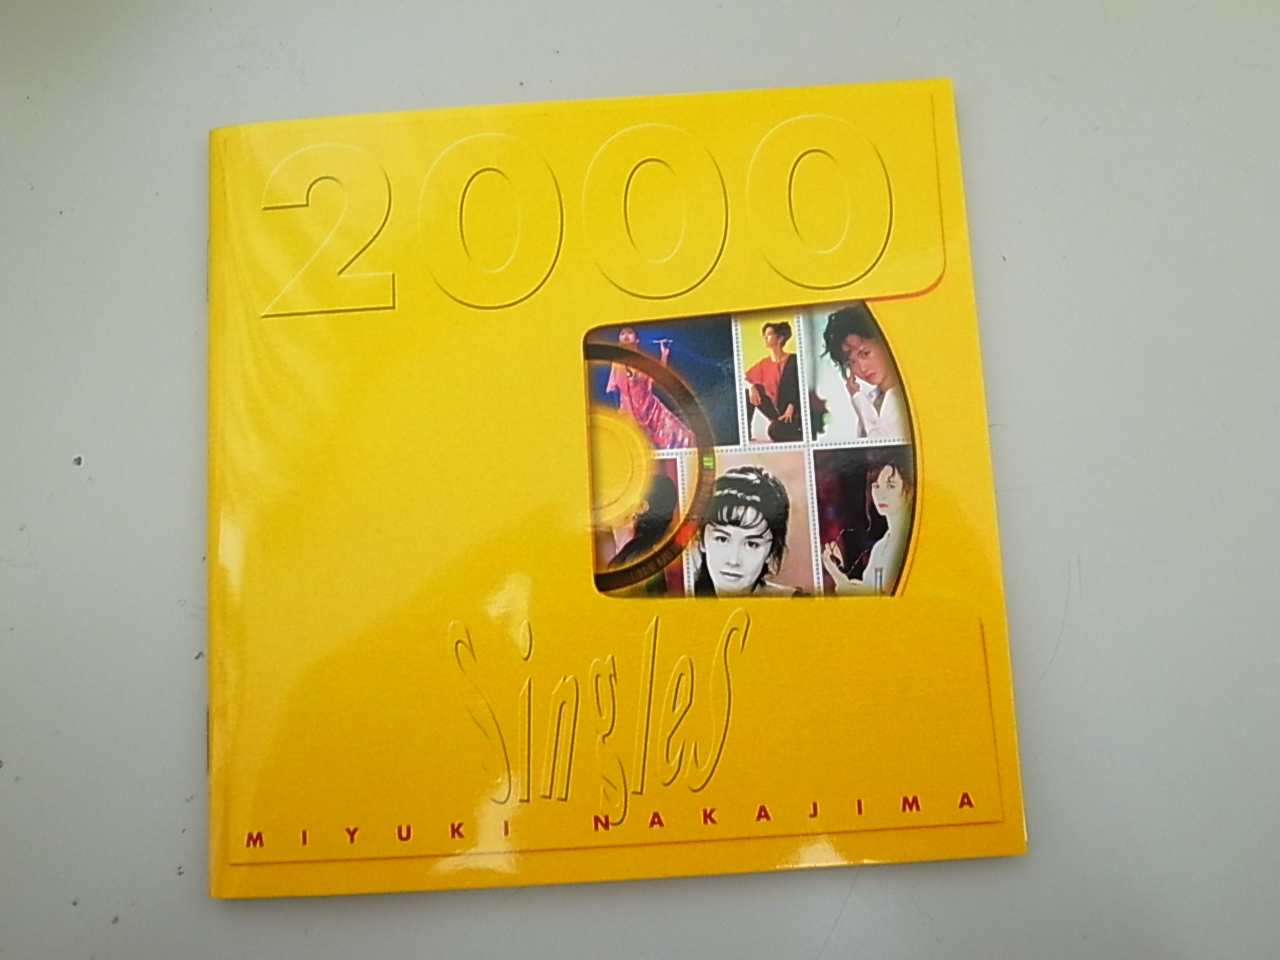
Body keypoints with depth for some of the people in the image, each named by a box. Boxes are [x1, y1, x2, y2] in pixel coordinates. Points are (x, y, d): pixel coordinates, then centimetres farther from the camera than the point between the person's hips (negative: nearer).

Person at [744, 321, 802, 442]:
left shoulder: (794, 361, -7)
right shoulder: (764, 363, 7)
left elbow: (801, 388, -12)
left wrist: (791, 408, -24)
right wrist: (751, 387, -18)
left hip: (794, 414, -5)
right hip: (776, 411, 5)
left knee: (775, 431, -34)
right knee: (749, 391, -12)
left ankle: (800, 435, -2)